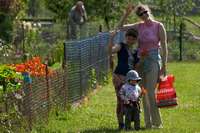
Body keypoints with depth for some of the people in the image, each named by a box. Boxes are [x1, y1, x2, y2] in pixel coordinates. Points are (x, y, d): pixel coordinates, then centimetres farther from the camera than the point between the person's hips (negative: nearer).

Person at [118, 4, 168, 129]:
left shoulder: (159, 26, -5)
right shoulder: (139, 26, 8)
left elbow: (164, 46, -5)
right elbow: (121, 27, 14)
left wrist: (164, 65, -8)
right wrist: (127, 13, 2)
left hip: (153, 61, -5)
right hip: (141, 61, 5)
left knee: (151, 93, -12)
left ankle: (157, 122, -4)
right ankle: (148, 123, 12)